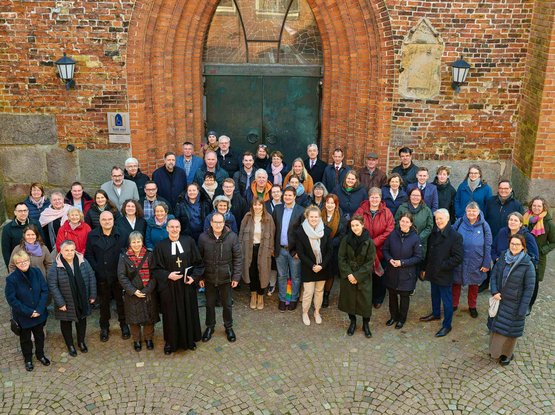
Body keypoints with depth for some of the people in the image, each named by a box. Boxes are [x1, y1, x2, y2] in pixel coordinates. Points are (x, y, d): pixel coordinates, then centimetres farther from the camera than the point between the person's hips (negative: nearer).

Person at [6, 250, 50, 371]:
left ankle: (40, 354, 46)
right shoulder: (11, 279, -20)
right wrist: (28, 312, -18)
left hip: (39, 314, 2)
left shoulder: (37, 272, -13)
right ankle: (28, 359, 42)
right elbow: (11, 299, -17)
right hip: (23, 316, -2)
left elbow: (45, 291, -8)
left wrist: (39, 309, -17)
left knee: (39, 335, 22)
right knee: (25, 338, 19)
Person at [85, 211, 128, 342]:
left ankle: (124, 325, 28)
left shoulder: (120, 234, -4)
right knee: (104, 302, 13)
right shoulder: (92, 235, 1)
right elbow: (88, 255, 2)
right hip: (101, 276, 1)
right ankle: (104, 328, 28)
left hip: (119, 275, -1)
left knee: (121, 301, 10)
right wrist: (96, 269, -8)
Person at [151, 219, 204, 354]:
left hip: (187, 285, 1)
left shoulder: (189, 241, -4)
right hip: (169, 287, -1)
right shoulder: (160, 246, -6)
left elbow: (198, 262, 2)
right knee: (171, 314, 9)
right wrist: (168, 275, -17)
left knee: (189, 312, 13)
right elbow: (155, 269, -2)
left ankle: (190, 339, 32)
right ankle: (170, 342, 27)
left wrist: (194, 276, -10)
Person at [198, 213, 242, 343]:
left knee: (227, 304, 15)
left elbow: (237, 258, -6)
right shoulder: (203, 237, -9)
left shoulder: (232, 237, -12)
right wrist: (200, 277, -1)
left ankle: (229, 327, 35)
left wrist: (236, 276, -8)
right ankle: (210, 327, 37)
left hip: (226, 278, -1)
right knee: (210, 304, 16)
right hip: (209, 278, 1)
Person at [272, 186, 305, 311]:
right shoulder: (277, 209, 3)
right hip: (280, 249, 3)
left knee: (295, 277, 10)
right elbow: (273, 229, 6)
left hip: (294, 250, -3)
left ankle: (293, 299, 26)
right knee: (282, 276, 15)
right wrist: (272, 247, 2)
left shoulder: (301, 211, -9)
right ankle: (282, 299, 28)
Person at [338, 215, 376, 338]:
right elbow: (341, 258, -4)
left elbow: (370, 262, -9)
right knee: (349, 299, 10)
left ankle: (366, 324, 25)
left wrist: (357, 276, -14)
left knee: (365, 300, 4)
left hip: (364, 277, -1)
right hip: (347, 276, 2)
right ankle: (352, 322, 32)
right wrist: (348, 274, -14)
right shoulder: (346, 240, -7)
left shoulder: (369, 242, -11)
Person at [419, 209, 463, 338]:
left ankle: (447, 325, 20)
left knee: (446, 300, 7)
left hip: (445, 275, -6)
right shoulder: (434, 233, 3)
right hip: (433, 272, 7)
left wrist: (442, 266, -18)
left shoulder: (455, 236, -18)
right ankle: (436, 314, 46)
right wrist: (425, 269, 12)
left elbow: (458, 258, -19)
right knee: (435, 295, 24)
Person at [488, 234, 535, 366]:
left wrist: (522, 309, -14)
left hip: (514, 304, -4)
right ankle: (495, 349, 40)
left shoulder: (527, 265, -17)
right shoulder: (503, 258, -4)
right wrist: (494, 292, -12)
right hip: (499, 300, 4)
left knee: (510, 329, 11)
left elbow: (529, 288, -14)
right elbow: (494, 275, 3)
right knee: (496, 325, 18)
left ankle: (507, 354, 33)